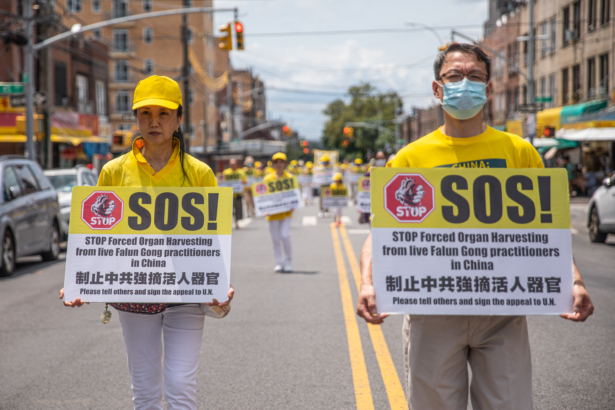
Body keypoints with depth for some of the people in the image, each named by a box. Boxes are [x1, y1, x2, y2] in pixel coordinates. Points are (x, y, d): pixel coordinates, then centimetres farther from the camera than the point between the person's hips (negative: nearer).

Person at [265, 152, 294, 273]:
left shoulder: (289, 177, 6)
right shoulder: (268, 178, 5)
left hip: (286, 211, -1)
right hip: (273, 212, 1)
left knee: (285, 235, -13)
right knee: (275, 238, 3)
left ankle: (288, 262, 1)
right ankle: (279, 263, 14)